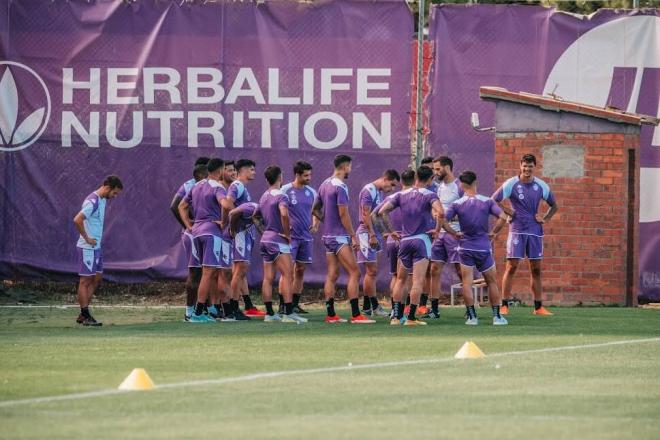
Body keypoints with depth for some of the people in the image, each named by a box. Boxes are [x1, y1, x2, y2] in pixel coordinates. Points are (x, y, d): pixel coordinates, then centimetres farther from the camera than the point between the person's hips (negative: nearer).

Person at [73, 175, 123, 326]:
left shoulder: (102, 200, 11)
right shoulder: (92, 202, -20)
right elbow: (77, 220, -29)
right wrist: (87, 238, -20)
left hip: (96, 247, 10)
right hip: (87, 247, -10)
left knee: (97, 278, 12)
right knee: (86, 280, -3)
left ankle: (83, 315, 17)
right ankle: (86, 316, 2)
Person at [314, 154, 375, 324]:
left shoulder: (325, 185, 13)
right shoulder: (340, 187, -14)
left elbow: (316, 209, 21)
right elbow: (343, 214, -18)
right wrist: (353, 236, -14)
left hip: (328, 235, 9)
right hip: (340, 237, -9)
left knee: (332, 275, 9)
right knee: (354, 273, -9)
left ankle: (331, 314, 8)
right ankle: (355, 315, -14)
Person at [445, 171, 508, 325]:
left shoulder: (457, 204, -5)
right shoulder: (487, 202, -4)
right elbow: (502, 217, -13)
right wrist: (493, 233, -1)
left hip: (465, 247, -1)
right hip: (483, 247, 1)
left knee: (467, 282, 3)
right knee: (492, 282, 11)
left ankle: (472, 316, -3)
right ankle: (497, 316, 10)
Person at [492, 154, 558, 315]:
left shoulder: (541, 186, 6)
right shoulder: (511, 184, -3)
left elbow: (554, 206, 17)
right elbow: (494, 201, 0)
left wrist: (545, 218, 2)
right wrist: (508, 212, -7)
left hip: (535, 230, 3)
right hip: (517, 230, -3)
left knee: (536, 269, 5)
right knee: (512, 266, -7)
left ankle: (538, 307, 10)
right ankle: (504, 305, -4)